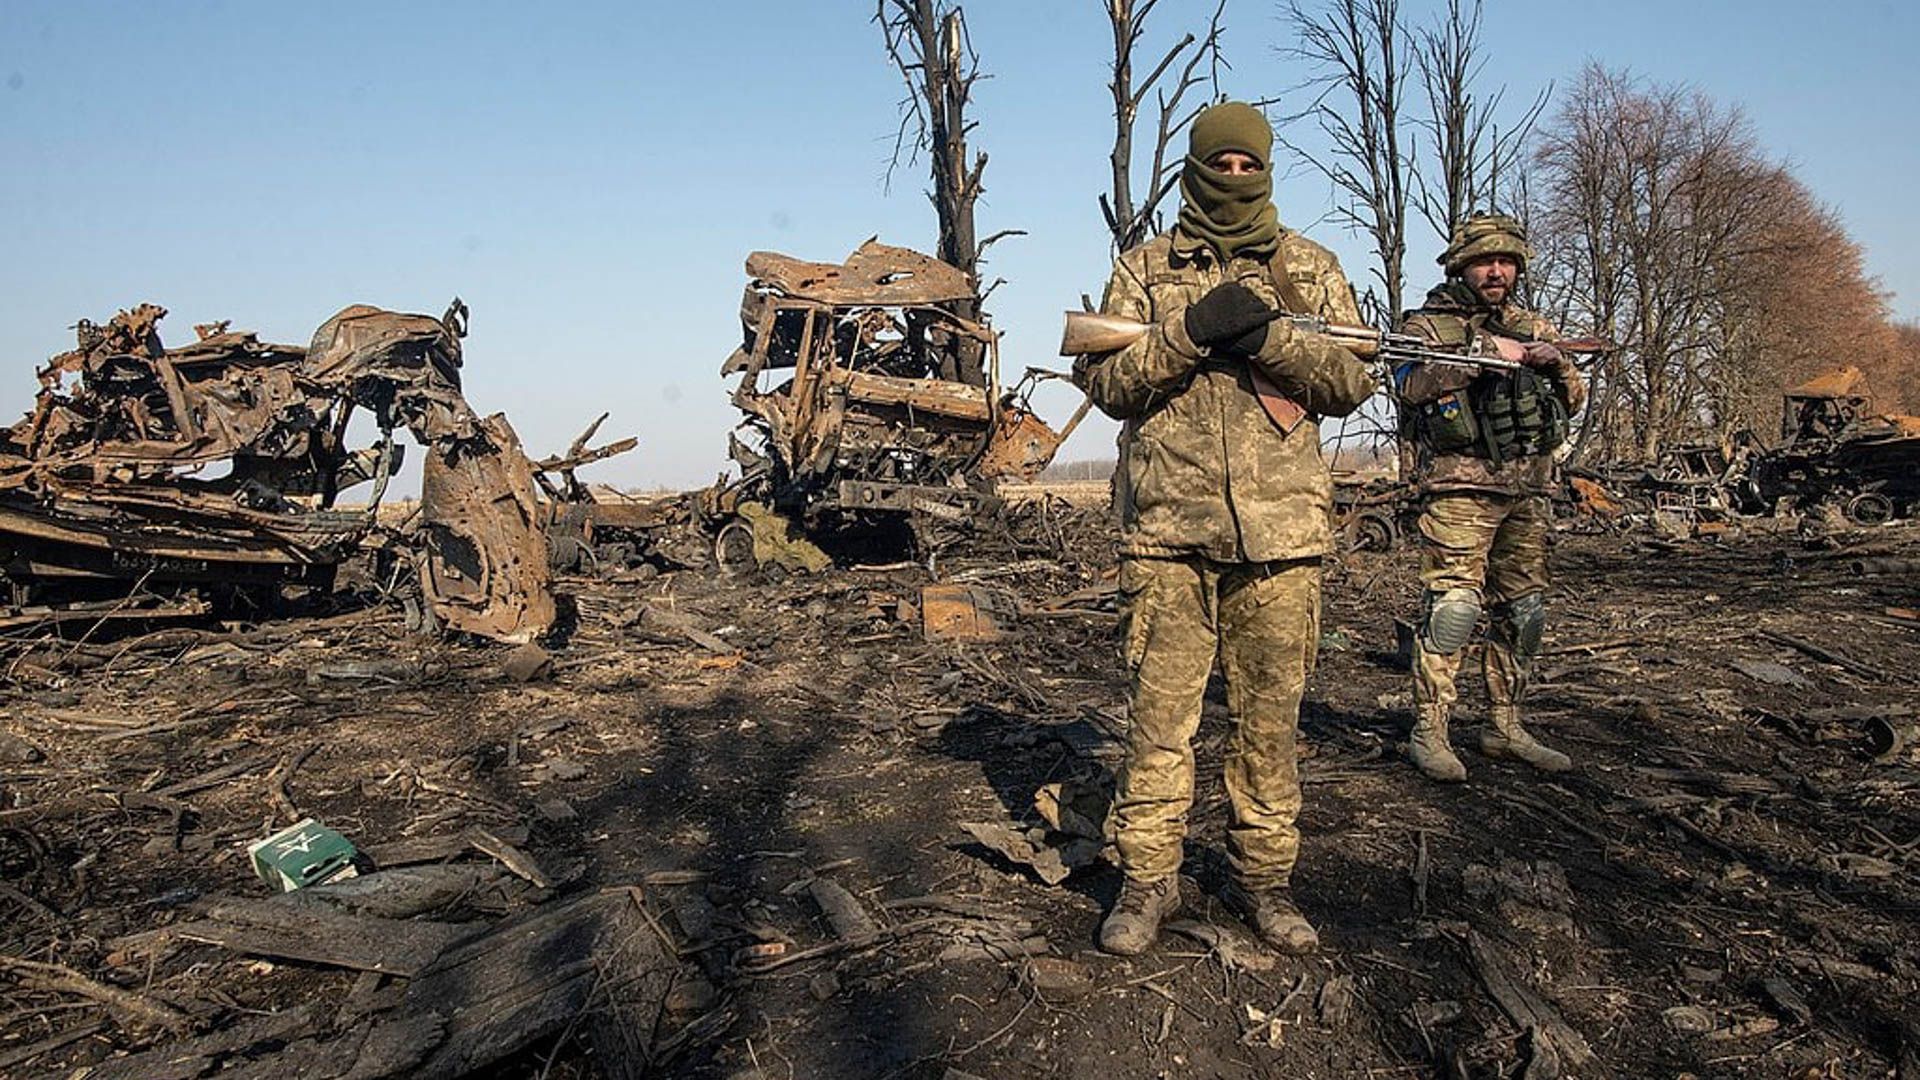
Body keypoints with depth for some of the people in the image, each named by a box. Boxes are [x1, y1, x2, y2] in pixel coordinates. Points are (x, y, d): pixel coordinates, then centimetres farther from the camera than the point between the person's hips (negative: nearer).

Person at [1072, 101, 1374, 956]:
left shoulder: (1312, 268, 13)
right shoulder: (1143, 268, 12)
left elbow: (1352, 383, 5)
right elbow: (1107, 383, 1)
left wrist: (1268, 334, -10)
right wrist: (1192, 329, -13)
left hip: (1281, 527, 1)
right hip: (1167, 528, -1)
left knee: (1270, 717, 7)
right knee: (1159, 711, 1)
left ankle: (1263, 877, 21)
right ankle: (1147, 879, 14)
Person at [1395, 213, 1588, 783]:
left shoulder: (1531, 327, 19)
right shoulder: (1428, 324, 3)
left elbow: (1575, 399, 14)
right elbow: (1413, 385, -17)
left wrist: (1554, 362, -6)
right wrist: (1485, 351, -19)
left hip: (1526, 490, 6)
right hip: (1460, 485, -6)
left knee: (1523, 612, 10)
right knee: (1455, 604, -13)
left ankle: (1505, 726, 22)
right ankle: (1429, 731, -6)